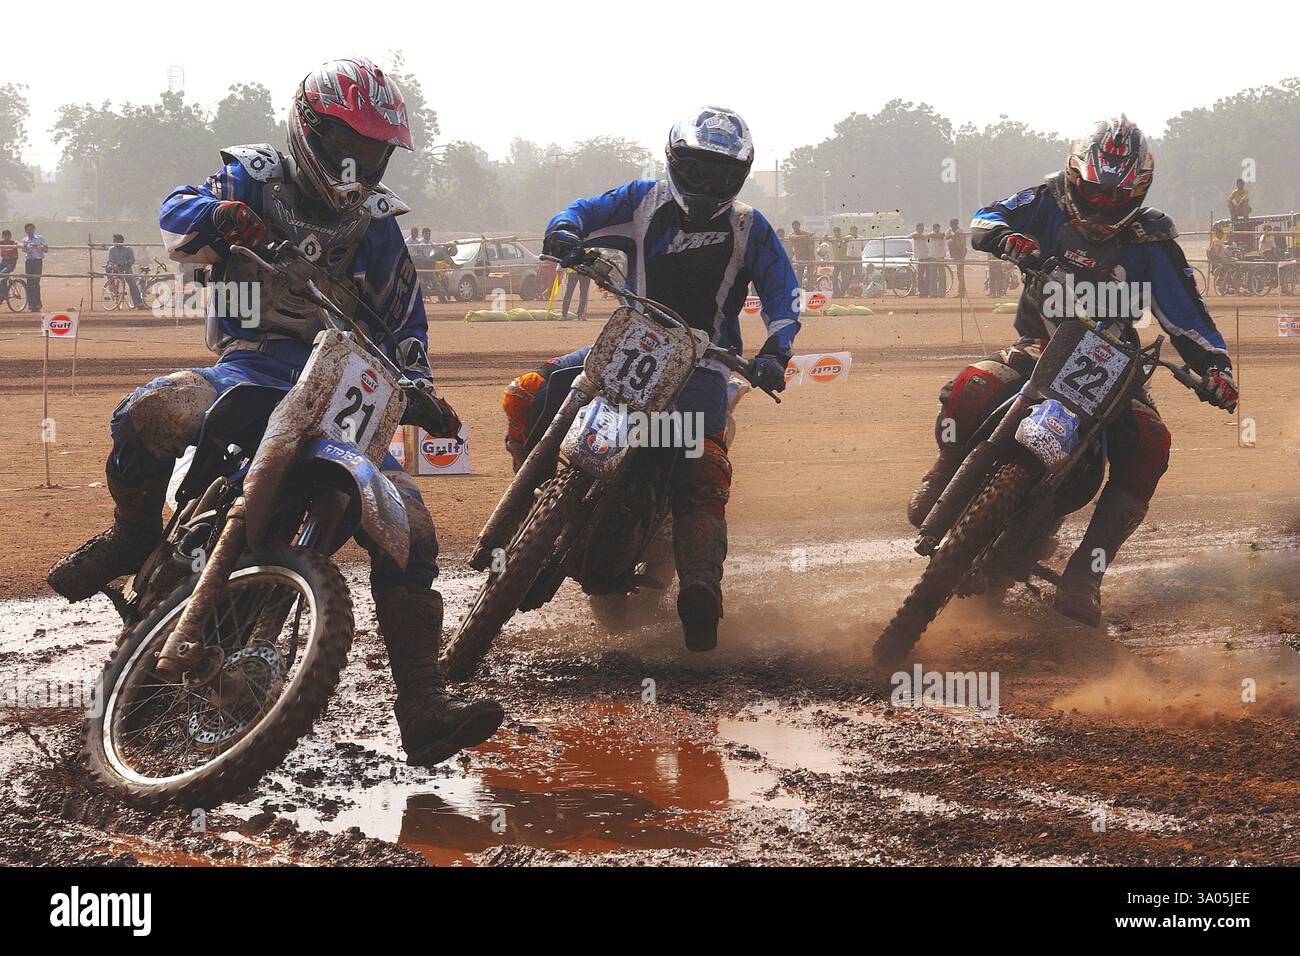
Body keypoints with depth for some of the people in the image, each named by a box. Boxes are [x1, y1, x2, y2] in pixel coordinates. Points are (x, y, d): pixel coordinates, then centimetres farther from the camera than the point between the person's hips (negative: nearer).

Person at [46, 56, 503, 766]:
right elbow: (175, 215, -7)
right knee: (149, 413, -35)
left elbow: (403, 319, 24)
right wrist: (217, 215, -30)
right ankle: (132, 533, -2)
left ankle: (423, 707, -14)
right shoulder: (256, 179, 8)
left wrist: (420, 389, 6)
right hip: (252, 366, -3)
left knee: (407, 521, -15)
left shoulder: (377, 225, 18)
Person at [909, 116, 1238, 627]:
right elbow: (985, 220, -4)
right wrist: (1005, 236, -29)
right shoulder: (1051, 201, -1)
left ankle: (1085, 573, -26)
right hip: (1040, 343, 0)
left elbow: (1185, 311, -2)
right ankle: (943, 479, 1)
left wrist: (1215, 365, -18)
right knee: (970, 389, -32)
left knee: (1149, 441, -27)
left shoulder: (1151, 240, -2)